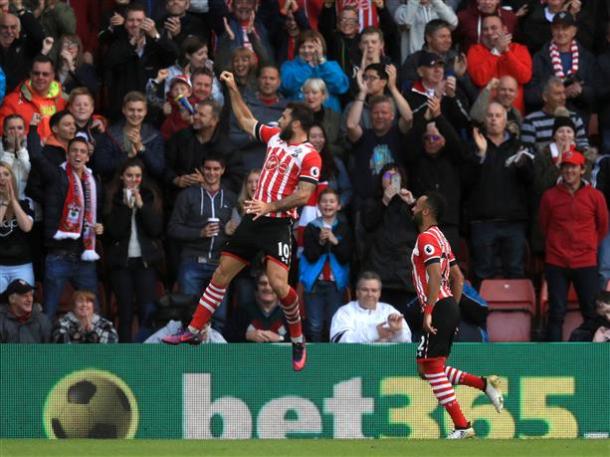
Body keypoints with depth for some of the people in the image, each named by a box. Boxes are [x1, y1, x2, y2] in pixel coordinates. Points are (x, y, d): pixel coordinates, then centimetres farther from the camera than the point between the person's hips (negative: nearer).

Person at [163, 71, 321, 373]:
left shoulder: (309, 156, -10)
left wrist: (271, 206, -26)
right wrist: (233, 89, 27)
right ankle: (193, 332, 16)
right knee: (221, 274, 9)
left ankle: (298, 340, -1)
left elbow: (304, 195, -18)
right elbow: (246, 121, 29)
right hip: (254, 220, 8)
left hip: (277, 223, -8)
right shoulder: (274, 138, 12)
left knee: (278, 283, -21)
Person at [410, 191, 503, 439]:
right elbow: (458, 277, 23)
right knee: (427, 368, 14)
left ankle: (462, 427, -9)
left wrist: (428, 313, -24)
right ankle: (484, 384, 7)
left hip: (438, 309, -10)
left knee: (432, 368, -7)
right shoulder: (440, 238, 20)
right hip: (450, 308, 10)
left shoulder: (427, 238, -10)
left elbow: (435, 277, -22)